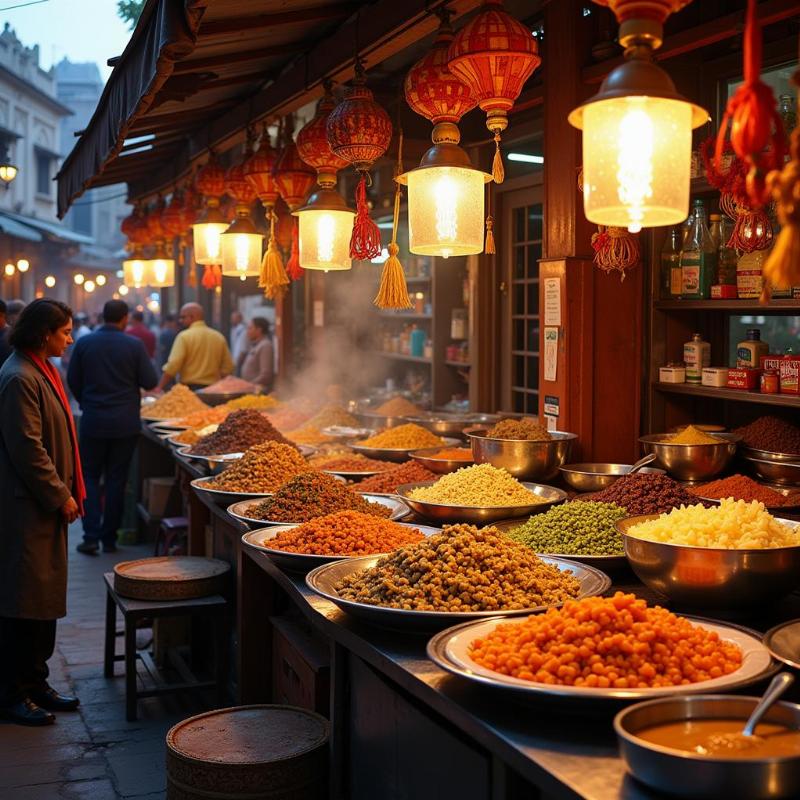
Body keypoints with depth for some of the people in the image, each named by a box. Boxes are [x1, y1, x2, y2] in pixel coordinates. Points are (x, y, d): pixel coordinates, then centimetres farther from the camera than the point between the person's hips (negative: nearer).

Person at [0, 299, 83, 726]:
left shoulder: (42, 371, 13)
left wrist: (67, 492, 14)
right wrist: (60, 496, -15)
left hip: (45, 504, 10)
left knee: (44, 598, 15)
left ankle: (35, 683, 26)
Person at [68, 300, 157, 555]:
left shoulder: (84, 343, -4)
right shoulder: (134, 345, -9)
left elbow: (72, 380, 4)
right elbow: (150, 381, -6)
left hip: (93, 420, 1)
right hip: (125, 422, -1)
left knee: (90, 476, 10)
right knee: (116, 479, 8)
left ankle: (91, 536, 0)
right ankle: (109, 538, 13)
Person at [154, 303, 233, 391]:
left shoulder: (184, 336, -7)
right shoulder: (219, 337, 8)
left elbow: (173, 365, -13)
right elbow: (227, 367, 9)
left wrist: (159, 388, -10)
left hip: (190, 388, -5)